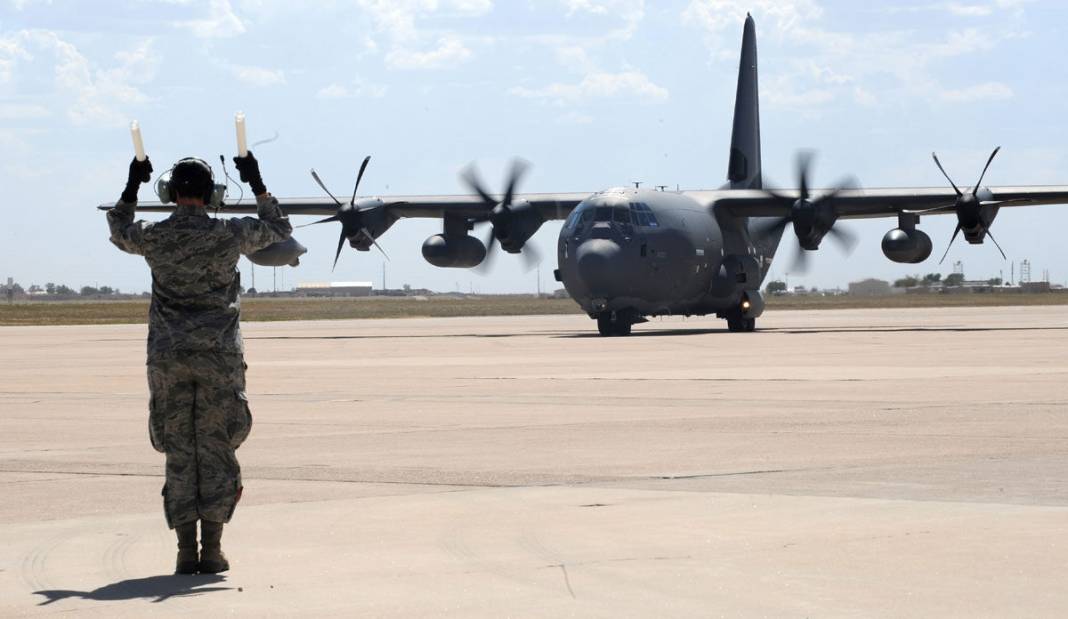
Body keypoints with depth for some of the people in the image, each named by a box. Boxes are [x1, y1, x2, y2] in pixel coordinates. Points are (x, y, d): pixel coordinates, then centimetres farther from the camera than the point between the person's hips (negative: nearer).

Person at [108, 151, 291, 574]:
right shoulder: (229, 234, -4)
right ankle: (211, 550, -1)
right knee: (215, 451, 3)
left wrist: (132, 187, 27)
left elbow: (119, 232, 24)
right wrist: (257, 186, 20)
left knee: (179, 454, 5)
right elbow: (279, 229, 16)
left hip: (168, 356, 1)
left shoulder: (154, 238, -1)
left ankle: (186, 553, 2)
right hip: (219, 355, -1)